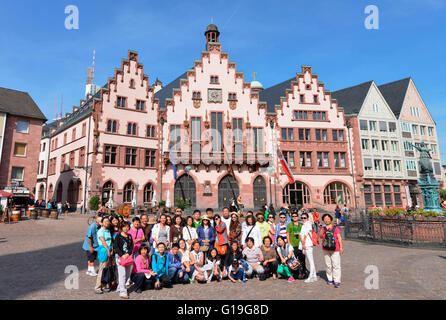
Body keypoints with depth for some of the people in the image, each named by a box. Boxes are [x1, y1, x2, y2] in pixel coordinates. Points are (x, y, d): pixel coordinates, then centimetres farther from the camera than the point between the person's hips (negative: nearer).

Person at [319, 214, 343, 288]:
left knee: (336, 265, -6)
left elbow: (339, 237, -1)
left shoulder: (335, 228, 2)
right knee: (328, 265, 10)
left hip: (335, 249, -3)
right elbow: (320, 236, -5)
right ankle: (330, 279, 22)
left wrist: (341, 247, -7)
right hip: (326, 249, 3)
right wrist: (322, 229, -17)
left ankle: (337, 281, -1)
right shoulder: (323, 228, 9)